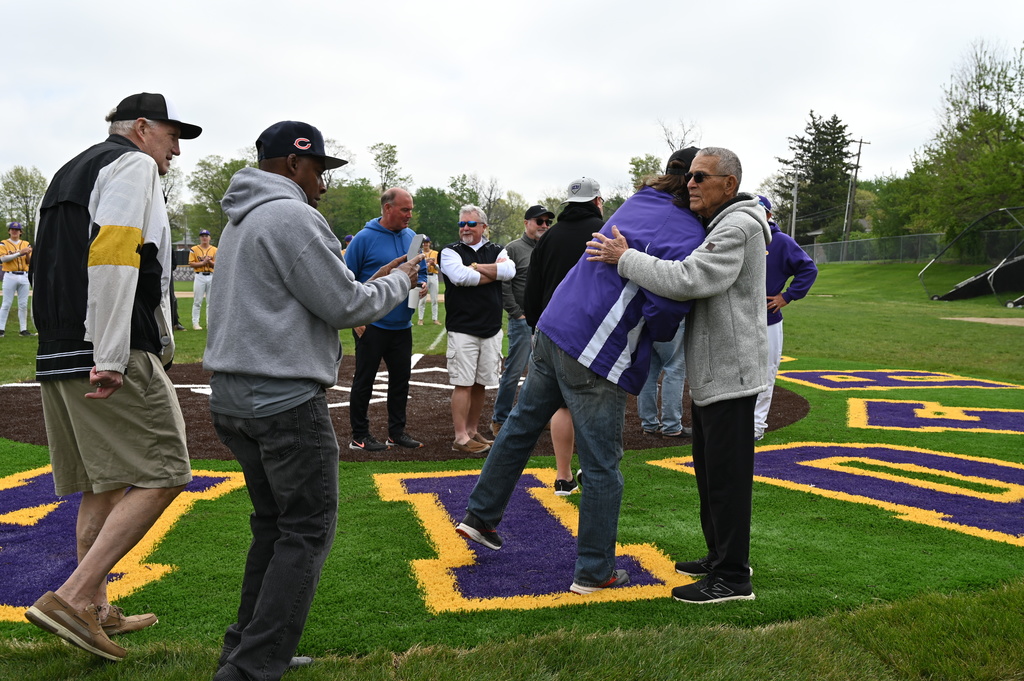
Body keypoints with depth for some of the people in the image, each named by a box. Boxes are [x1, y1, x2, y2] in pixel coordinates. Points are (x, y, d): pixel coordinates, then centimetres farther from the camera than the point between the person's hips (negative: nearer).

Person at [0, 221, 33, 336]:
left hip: (24, 276, 3)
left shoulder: (26, 244, 12)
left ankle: (24, 329, 8)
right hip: (10, 276, -3)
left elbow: (29, 262, 8)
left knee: (23, 305, 4)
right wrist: (19, 253, -18)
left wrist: (28, 254, -14)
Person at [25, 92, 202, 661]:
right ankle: (71, 597, -14)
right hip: (111, 355, -10)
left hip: (57, 357, 10)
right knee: (160, 476, -8)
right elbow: (111, 257, -17)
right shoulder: (133, 164, -2)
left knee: (102, 486, 14)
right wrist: (110, 357, -21)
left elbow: (48, 267, 23)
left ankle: (96, 610, 20)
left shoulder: (70, 173, 27)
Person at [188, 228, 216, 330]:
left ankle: (210, 323, 11)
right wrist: (203, 263, -14)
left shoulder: (215, 250, 9)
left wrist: (209, 261, -16)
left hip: (212, 277, 2)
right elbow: (191, 264, -3)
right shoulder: (194, 249, 4)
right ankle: (195, 323, 2)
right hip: (200, 276, -2)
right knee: (197, 301, -2)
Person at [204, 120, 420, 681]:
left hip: (233, 397, 10)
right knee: (308, 530, -2)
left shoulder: (242, 221, 19)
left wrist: (372, 282, 17)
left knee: (274, 523, 18)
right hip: (285, 399, -10)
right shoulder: (292, 216, -13)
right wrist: (398, 282, 4)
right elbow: (344, 307, -13)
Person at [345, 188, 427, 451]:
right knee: (364, 380, 3)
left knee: (401, 378, 12)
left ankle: (397, 431, 24)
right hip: (371, 325, -6)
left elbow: (421, 271, 18)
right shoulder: (365, 238, -11)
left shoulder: (411, 237, 6)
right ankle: (360, 436, 13)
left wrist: (422, 284, -5)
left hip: (402, 325, 6)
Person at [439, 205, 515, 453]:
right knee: (463, 384, -4)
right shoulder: (450, 252, 3)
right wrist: (493, 272, -7)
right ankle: (460, 438, 1)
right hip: (462, 328, -4)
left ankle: (472, 431, 23)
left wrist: (475, 267, -12)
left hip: (491, 330, 4)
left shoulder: (496, 251, 11)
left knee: (480, 384, 11)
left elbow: (510, 271, -11)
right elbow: (460, 276, -18)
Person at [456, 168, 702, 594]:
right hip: (597, 358, -8)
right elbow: (665, 308, -23)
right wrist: (663, 334, -1)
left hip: (553, 326, 9)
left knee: (521, 426, 22)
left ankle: (480, 515, 37)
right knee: (602, 470, 5)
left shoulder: (639, 202, 11)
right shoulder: (688, 236, -14)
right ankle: (594, 572, 16)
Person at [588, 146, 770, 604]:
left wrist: (626, 258, -19)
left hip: (730, 373, -11)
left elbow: (686, 280, -29)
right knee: (710, 470, 18)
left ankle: (732, 578, 2)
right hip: (710, 373, 11)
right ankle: (722, 556, 30)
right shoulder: (715, 227, 17)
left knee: (726, 474, -5)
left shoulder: (737, 228, -17)